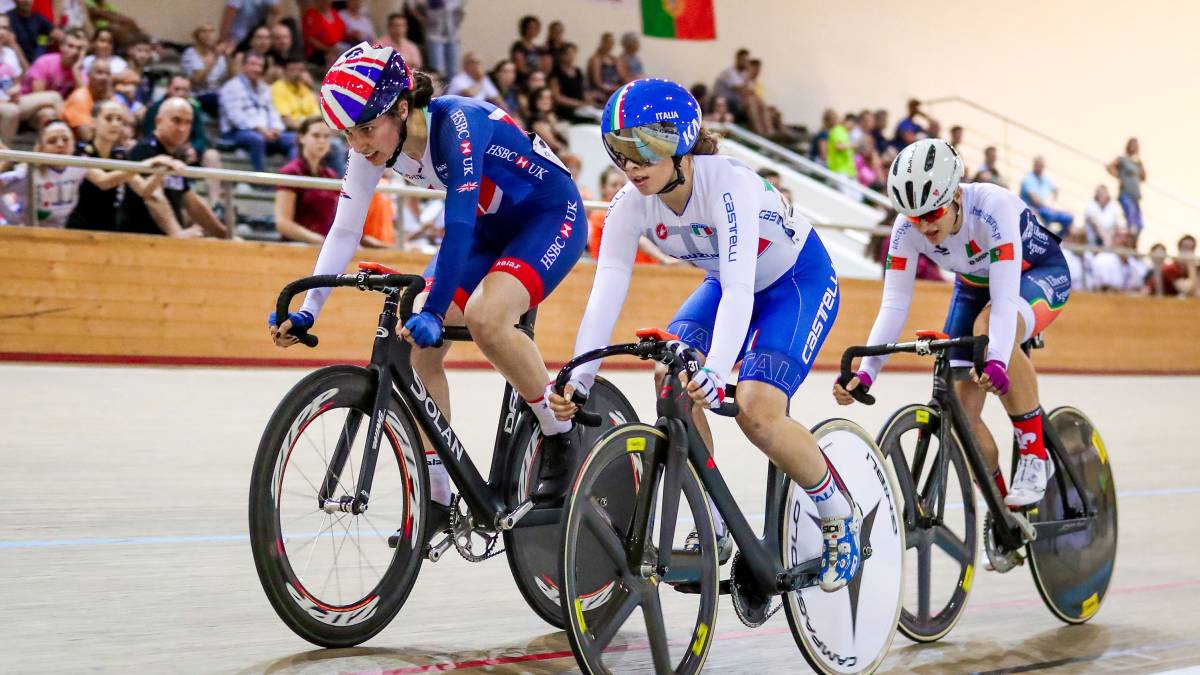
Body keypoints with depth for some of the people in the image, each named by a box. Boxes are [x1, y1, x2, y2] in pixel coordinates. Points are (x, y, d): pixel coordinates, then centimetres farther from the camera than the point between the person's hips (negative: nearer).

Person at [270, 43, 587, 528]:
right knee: (418, 345, -7)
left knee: (484, 318, -32)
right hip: (488, 227, 7)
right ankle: (435, 498, 3)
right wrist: (307, 310, -17)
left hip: (551, 215, -7)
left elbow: (459, 225, -40)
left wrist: (434, 312, -46)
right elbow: (345, 230, -9)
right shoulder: (374, 146, -13)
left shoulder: (457, 123, -33)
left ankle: (562, 438, -10)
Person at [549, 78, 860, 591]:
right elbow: (605, 293, -25)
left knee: (756, 412, -24)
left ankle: (839, 518, 1)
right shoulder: (631, 206, -19)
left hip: (801, 281, -6)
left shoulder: (727, 184, -35)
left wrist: (716, 369, -60)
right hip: (729, 284, 6)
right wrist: (578, 378, -38)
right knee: (670, 374, -20)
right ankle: (712, 527, -6)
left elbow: (739, 288, -45)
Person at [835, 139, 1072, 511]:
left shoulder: (993, 207, -38)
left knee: (988, 328, -39)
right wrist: (865, 372, -38)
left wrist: (997, 362, -59)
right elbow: (894, 304, -25)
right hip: (975, 284, 5)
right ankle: (1003, 505, 13)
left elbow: (1004, 298, -43)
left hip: (1039, 273, -5)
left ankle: (1034, 456, -24)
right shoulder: (908, 228, -25)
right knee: (961, 407, -10)